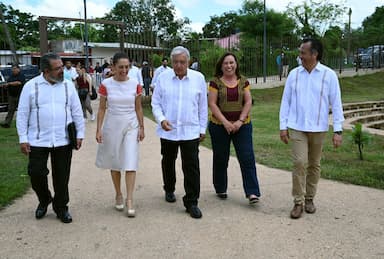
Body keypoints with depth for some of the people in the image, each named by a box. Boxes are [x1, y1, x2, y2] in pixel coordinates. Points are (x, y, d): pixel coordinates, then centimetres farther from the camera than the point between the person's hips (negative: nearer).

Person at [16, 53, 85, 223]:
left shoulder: (68, 86, 4)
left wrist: (80, 134, 5)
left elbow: (77, 112, 8)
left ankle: (61, 208, 24)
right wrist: (23, 139, -4)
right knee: (36, 174, 2)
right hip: (38, 140, -1)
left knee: (62, 177, 7)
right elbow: (22, 115, 0)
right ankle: (44, 200, 31)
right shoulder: (31, 86, -2)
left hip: (63, 141, 1)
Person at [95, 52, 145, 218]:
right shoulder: (106, 85, -4)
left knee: (130, 163, -7)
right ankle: (118, 195, 27)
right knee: (115, 162, 10)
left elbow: (138, 108, 5)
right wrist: (99, 129, -4)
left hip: (131, 126, 0)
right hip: (112, 125, 0)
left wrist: (141, 127, 3)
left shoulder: (135, 84, -1)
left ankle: (129, 200, -4)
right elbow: (102, 108, 1)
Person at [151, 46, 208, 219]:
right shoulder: (163, 77, -2)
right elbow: (155, 103, 3)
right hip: (168, 130, 2)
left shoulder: (198, 78, -1)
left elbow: (203, 106, 5)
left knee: (191, 167, -5)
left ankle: (191, 203, 5)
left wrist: (203, 128, 6)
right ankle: (169, 190, 42)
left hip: (190, 131, -1)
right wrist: (161, 119, -14)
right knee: (168, 162, 18)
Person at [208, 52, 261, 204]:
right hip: (219, 126, -1)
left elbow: (248, 102, 1)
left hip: (242, 125, 1)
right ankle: (220, 189, 27)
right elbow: (212, 103, -7)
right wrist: (225, 122, -15)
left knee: (247, 158, -6)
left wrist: (240, 121, -12)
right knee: (220, 159, 9)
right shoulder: (216, 82, -1)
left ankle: (252, 193, -3)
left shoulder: (243, 81, 6)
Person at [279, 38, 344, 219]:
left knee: (314, 165, 10)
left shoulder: (329, 75, -2)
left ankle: (309, 198, 26)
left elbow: (336, 104, -2)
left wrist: (338, 130, -6)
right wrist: (283, 126, 1)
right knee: (299, 163, -7)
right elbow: (285, 101, 5)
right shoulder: (294, 74, 3)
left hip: (318, 129, 0)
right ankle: (298, 202, 2)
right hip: (297, 128, 0)